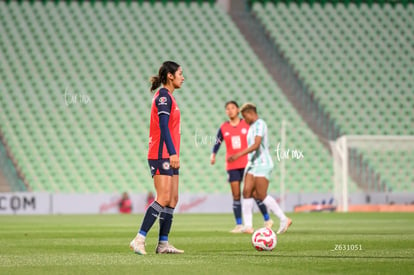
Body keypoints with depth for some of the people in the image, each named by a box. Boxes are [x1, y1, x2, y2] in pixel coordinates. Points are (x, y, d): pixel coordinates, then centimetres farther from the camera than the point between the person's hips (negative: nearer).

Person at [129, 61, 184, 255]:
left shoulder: (168, 97, 19)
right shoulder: (163, 96, -11)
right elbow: (163, 126, -20)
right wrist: (172, 153, -27)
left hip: (168, 157, 10)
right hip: (162, 155, -10)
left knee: (173, 200, 7)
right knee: (164, 199, -15)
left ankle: (163, 244, 7)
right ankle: (139, 240, -15)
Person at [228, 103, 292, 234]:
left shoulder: (259, 124, -13)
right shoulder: (252, 126, 18)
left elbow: (256, 145, -26)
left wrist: (239, 154, -33)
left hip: (262, 164, -9)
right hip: (253, 164, 9)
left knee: (261, 195, -12)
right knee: (246, 192, -3)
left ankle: (284, 219, -2)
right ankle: (248, 226, -5)